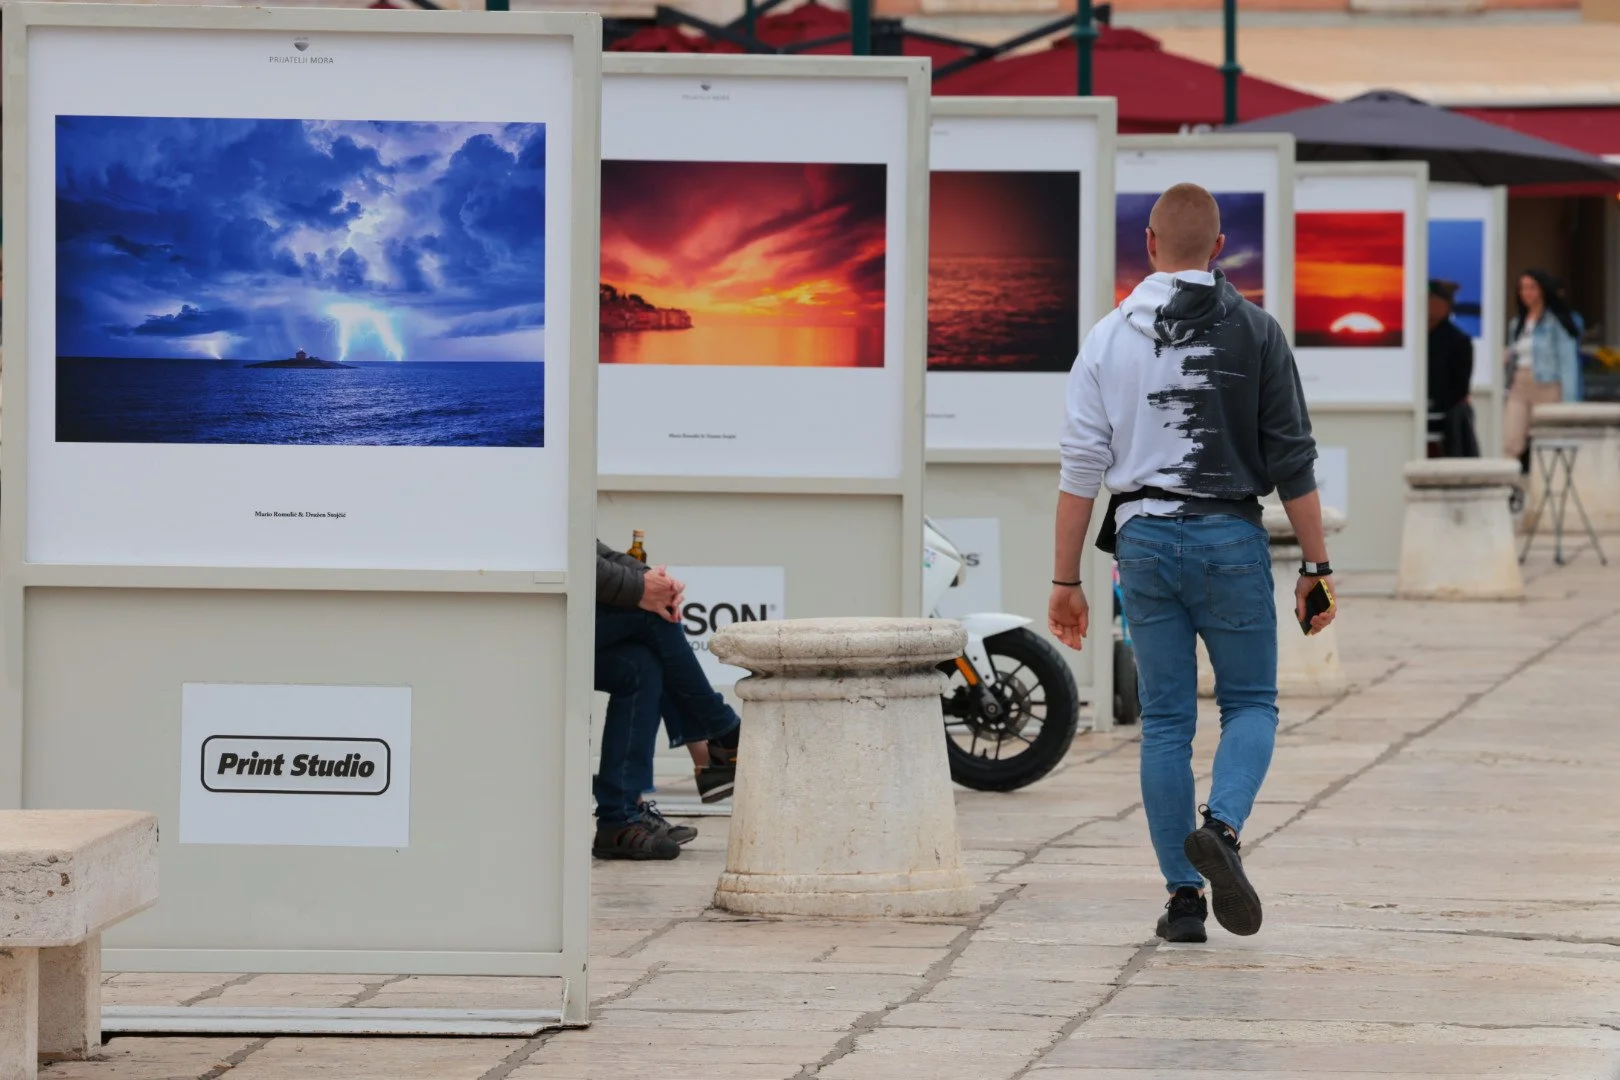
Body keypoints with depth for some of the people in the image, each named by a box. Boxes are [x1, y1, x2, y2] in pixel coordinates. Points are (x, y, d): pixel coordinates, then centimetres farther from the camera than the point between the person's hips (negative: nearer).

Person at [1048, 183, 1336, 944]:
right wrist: (1316, 567, 3)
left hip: (1144, 539, 2)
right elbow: (1292, 462, -3)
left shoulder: (1110, 337, 3)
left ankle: (1184, 896, 6)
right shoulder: (1255, 333, -1)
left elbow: (1081, 468, 0)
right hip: (1230, 538, -2)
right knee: (1251, 705, 10)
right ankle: (1222, 826, -19)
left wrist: (1066, 580, 5)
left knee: (1165, 722, 8)